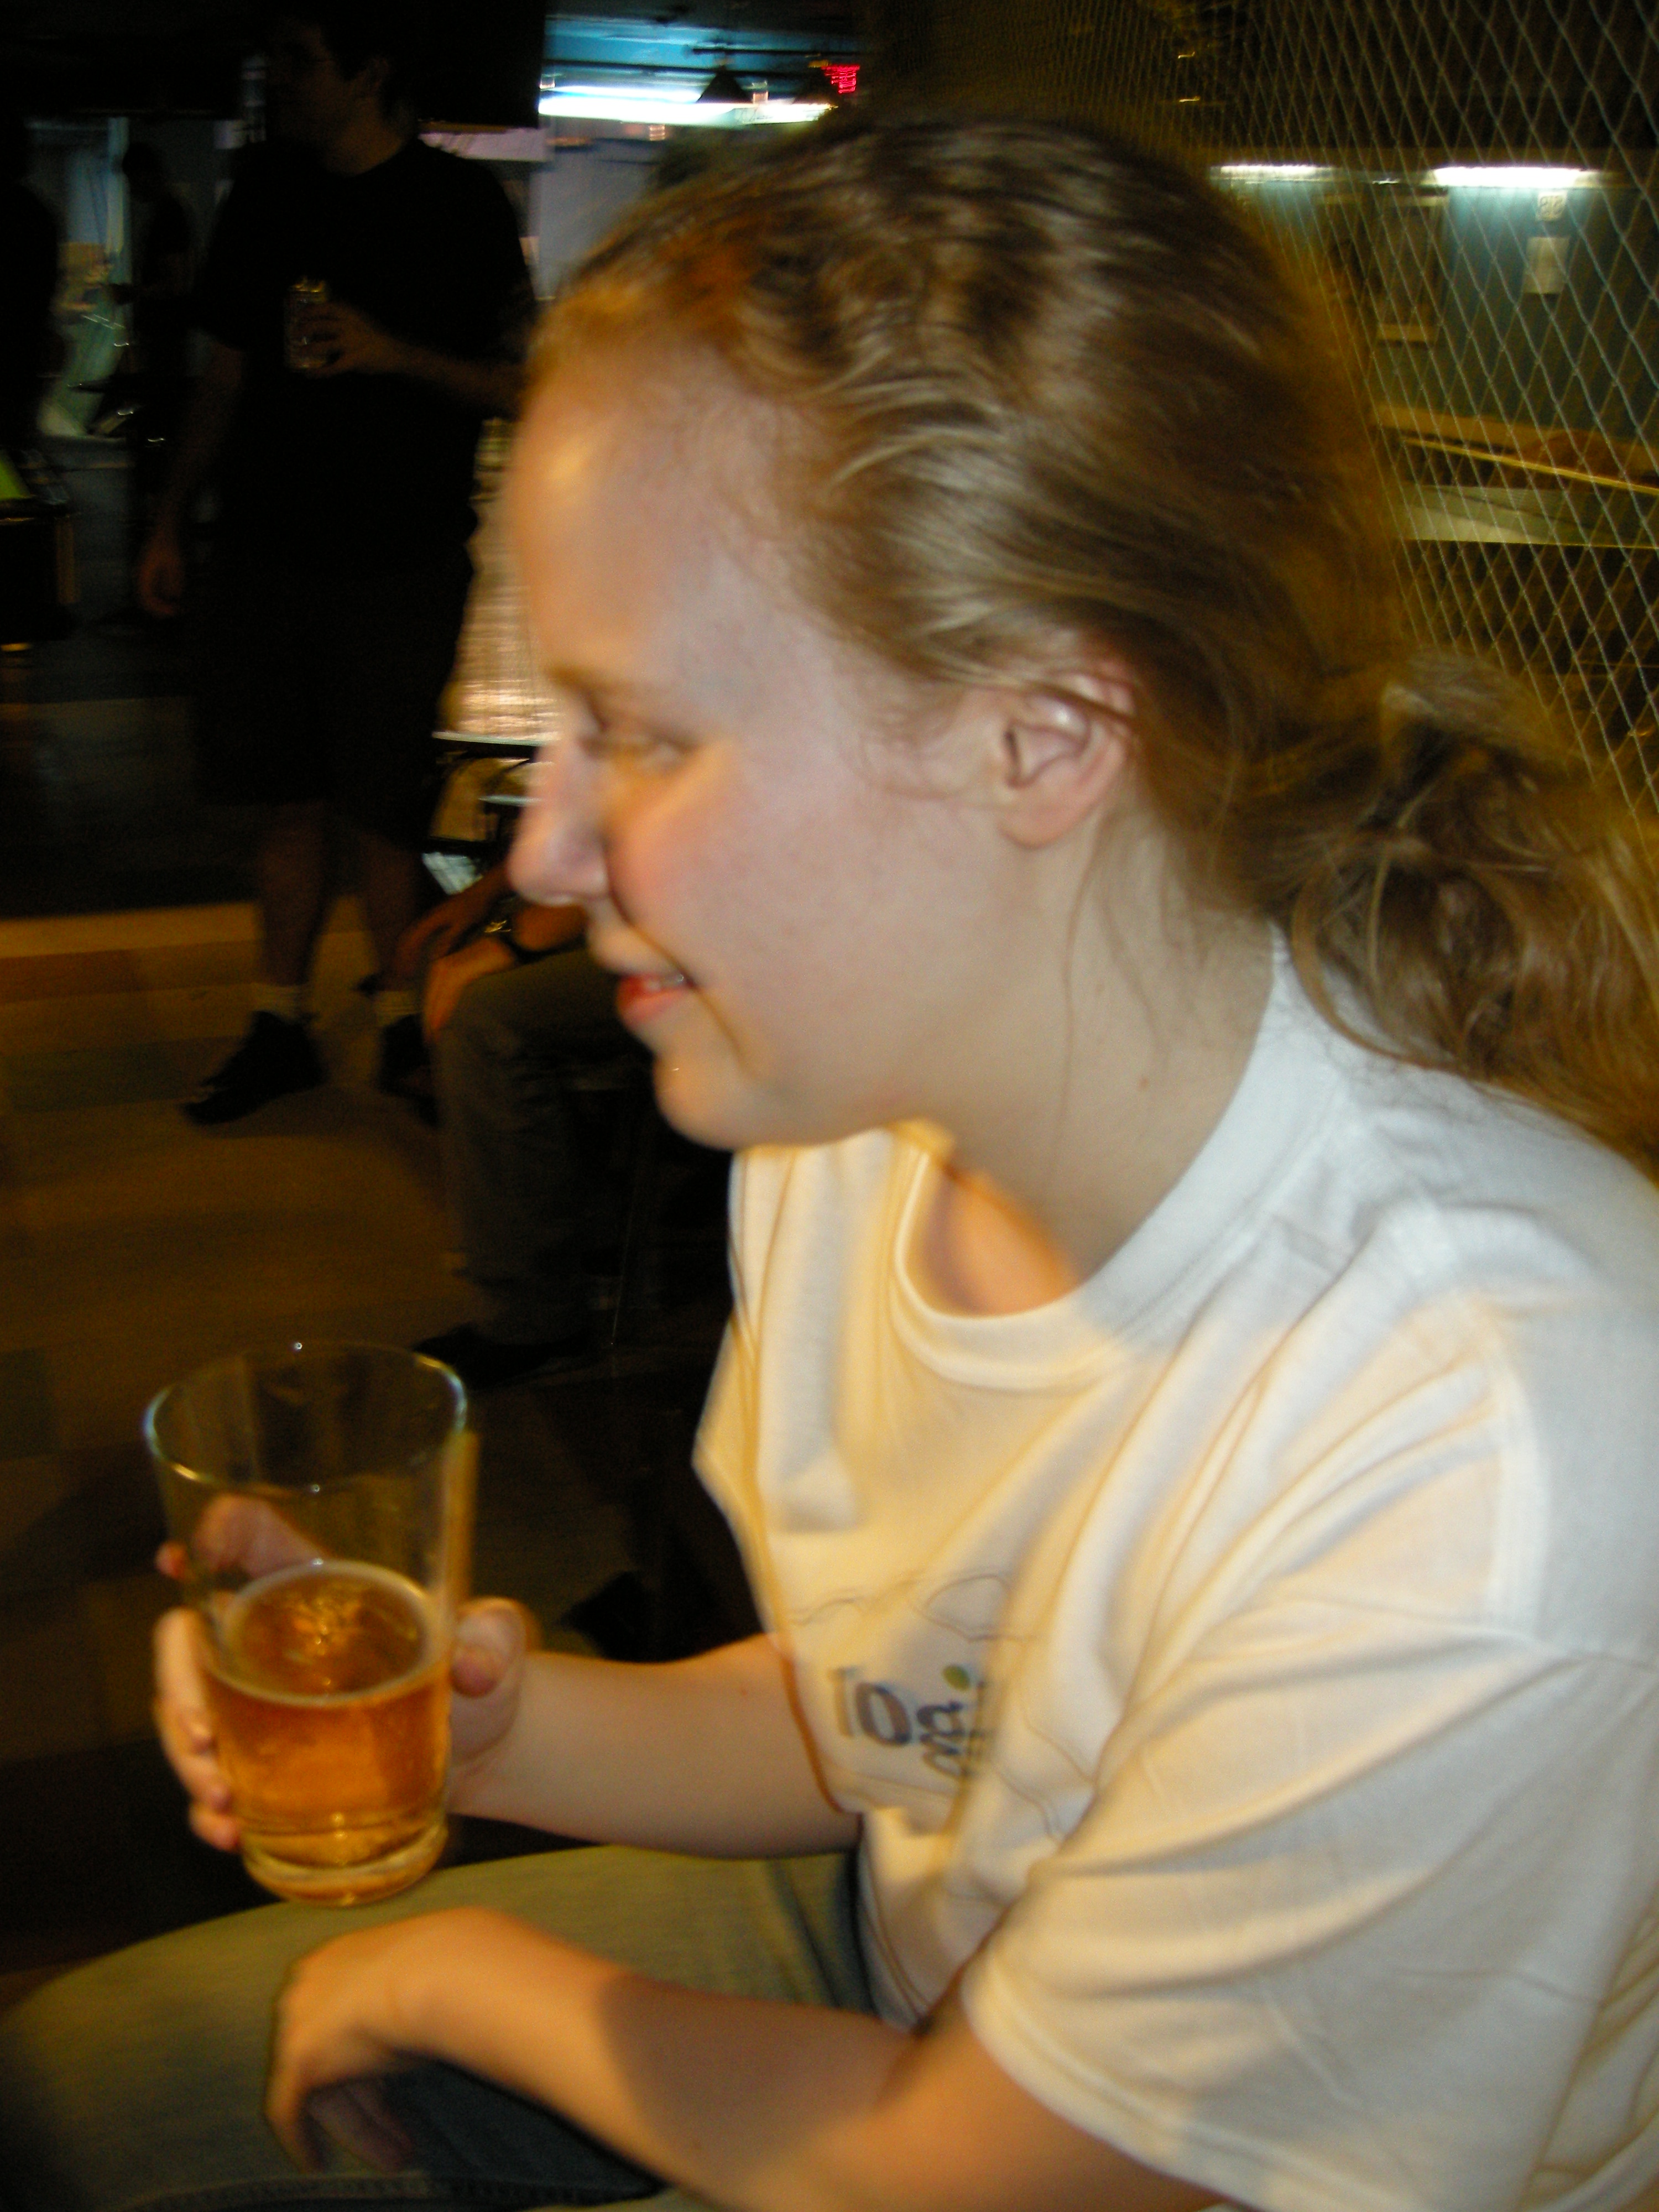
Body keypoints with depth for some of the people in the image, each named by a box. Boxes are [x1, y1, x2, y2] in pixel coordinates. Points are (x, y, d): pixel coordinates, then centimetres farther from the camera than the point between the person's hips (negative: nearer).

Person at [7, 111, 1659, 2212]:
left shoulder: (1473, 1489, -38)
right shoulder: (864, 1095, -13)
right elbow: (868, 1725, 2)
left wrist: (479, 1977, -8)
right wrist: (503, 1721, -16)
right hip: (908, 1960, 6)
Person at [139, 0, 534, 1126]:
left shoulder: (461, 204, -3)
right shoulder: (265, 197, 10)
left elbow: (527, 386, -4)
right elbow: (226, 376, 16)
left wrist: (395, 355, -17)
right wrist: (171, 522, 13)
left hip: (402, 560, -4)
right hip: (268, 548, 4)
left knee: (384, 811, -2)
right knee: (293, 797, 9)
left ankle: (408, 1028, 15)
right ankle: (281, 1027, 20)